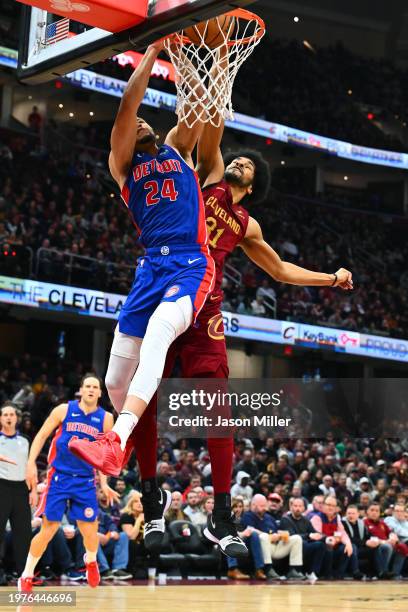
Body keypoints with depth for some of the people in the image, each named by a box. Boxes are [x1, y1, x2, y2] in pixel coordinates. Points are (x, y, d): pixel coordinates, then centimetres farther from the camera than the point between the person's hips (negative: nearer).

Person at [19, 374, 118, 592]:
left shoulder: (106, 418, 2)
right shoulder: (64, 410, -2)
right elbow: (41, 436, 2)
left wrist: (104, 483, 2)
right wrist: (31, 463, -9)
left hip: (86, 480, 2)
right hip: (59, 476, -2)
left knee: (90, 531, 0)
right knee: (48, 529, -6)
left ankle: (91, 561, 34)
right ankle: (26, 576, 9)